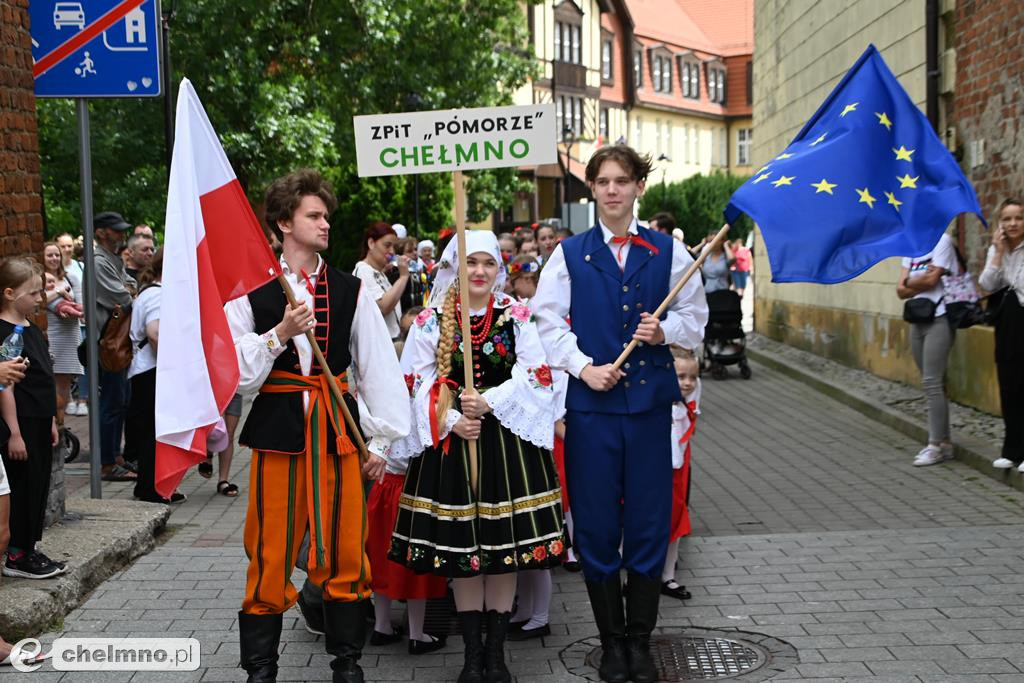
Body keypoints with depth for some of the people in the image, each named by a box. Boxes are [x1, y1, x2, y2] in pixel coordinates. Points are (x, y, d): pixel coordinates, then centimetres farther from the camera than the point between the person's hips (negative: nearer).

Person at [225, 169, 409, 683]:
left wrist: (381, 441, 3)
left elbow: (379, 367, 6)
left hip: (338, 428, 2)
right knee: (271, 552, 2)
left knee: (344, 550, 6)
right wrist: (279, 333, -16)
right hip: (277, 427, -2)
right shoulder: (252, 291, 0)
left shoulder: (351, 291, 6)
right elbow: (236, 372, -3)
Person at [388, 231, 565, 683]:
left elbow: (533, 375, -3)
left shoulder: (516, 316, 4)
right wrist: (451, 421, -15)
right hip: (451, 441, 0)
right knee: (460, 544, 4)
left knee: (504, 543, 3)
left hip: (507, 439, 0)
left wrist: (488, 402, -16)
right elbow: (420, 383, -2)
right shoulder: (430, 321, 3)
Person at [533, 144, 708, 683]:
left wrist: (665, 330, -11)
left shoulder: (668, 251, 7)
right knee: (595, 525, 3)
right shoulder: (569, 254, 5)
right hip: (592, 401, 0)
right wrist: (584, 367, -10)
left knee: (649, 521, 4)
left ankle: (640, 640, 19)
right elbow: (549, 322, 2)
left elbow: (694, 316, 10)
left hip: (650, 400, 1)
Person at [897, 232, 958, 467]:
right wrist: (922, 279, -9)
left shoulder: (942, 240, -6)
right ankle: (944, 441, 14)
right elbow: (901, 290, 6)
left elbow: (931, 280, -14)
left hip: (939, 321, -7)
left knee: (931, 382, -11)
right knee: (933, 383, 9)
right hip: (917, 321, 7)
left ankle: (936, 444, -7)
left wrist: (910, 283, 3)